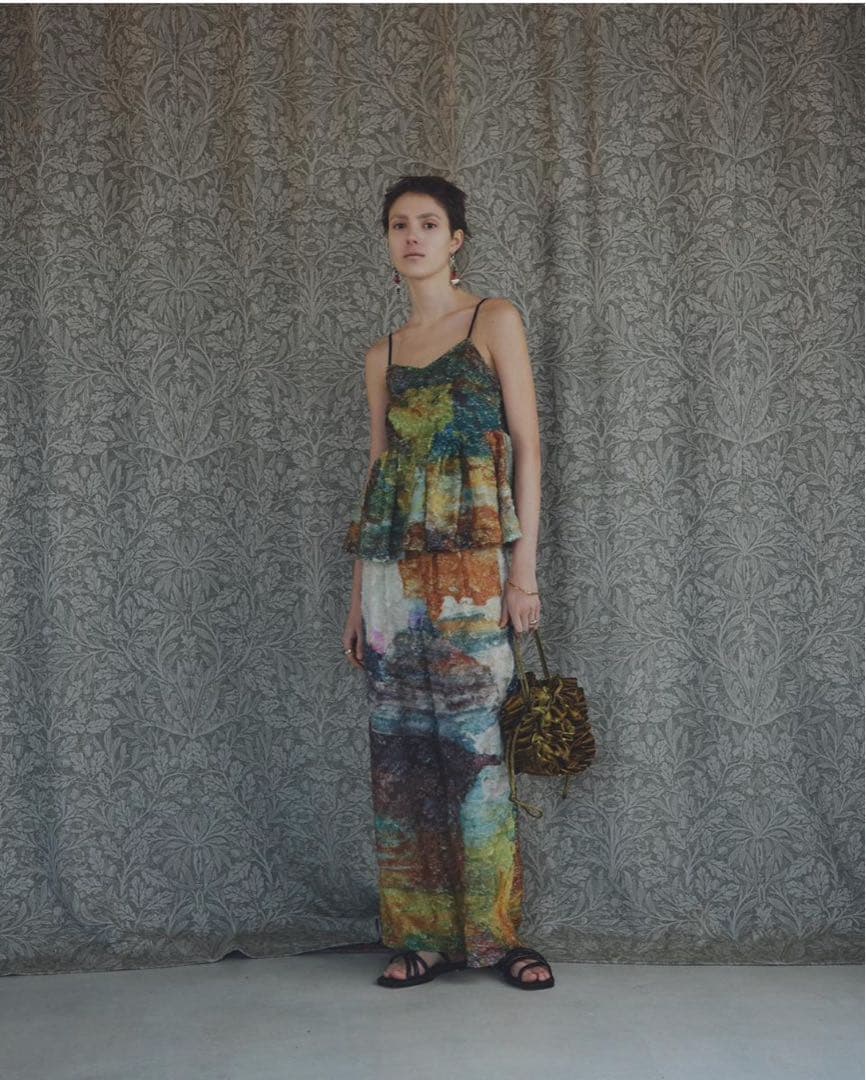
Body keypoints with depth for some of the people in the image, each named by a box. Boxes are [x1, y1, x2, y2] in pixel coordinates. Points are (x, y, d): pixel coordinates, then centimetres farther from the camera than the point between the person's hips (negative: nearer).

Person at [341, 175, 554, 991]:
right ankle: (422, 934, 14)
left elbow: (527, 445, -1)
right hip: (390, 564, 4)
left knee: (471, 747, -5)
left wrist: (524, 566, -9)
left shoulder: (494, 320, 4)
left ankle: (495, 933, 10)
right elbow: (376, 470, 16)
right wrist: (357, 595, 13)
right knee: (400, 752, 4)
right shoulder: (382, 356, 16)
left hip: (469, 562, -4)